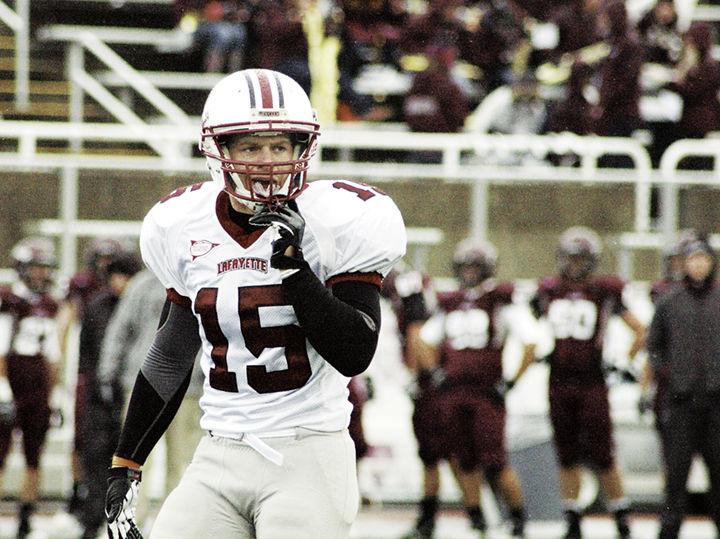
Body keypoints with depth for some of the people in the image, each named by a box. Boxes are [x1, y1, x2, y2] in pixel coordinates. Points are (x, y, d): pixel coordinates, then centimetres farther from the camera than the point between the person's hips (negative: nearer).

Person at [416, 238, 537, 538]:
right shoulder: (450, 304, 13)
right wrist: (435, 372, 13)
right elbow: (427, 339, 28)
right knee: (464, 463, 6)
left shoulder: (501, 302, -4)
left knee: (495, 463, -9)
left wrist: (510, 383, -7)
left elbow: (530, 345, -6)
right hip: (453, 394, 5)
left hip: (487, 394, -5)